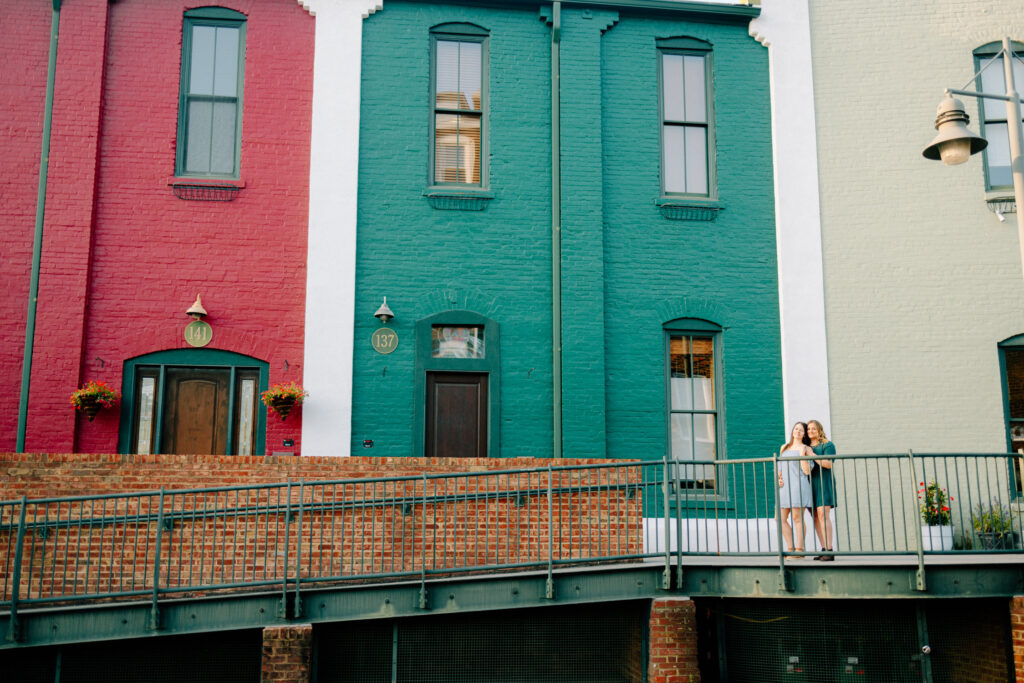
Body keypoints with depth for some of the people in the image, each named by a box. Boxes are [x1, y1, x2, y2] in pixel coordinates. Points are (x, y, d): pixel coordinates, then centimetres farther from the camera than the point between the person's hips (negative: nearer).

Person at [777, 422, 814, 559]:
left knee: (797, 517, -10)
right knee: (780, 518, 0)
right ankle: (790, 548, 8)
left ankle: (799, 550, -5)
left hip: (799, 485, -5)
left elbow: (807, 471, -4)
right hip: (784, 486, 6)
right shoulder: (784, 448, 22)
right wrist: (778, 479, 9)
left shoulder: (806, 449, 6)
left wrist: (802, 454, -8)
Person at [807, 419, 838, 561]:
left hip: (823, 482, -6)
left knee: (823, 515, -16)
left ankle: (830, 551, -17)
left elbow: (828, 464, -12)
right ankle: (824, 549, 6)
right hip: (810, 484, 6)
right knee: (815, 517, 2)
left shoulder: (827, 445, 1)